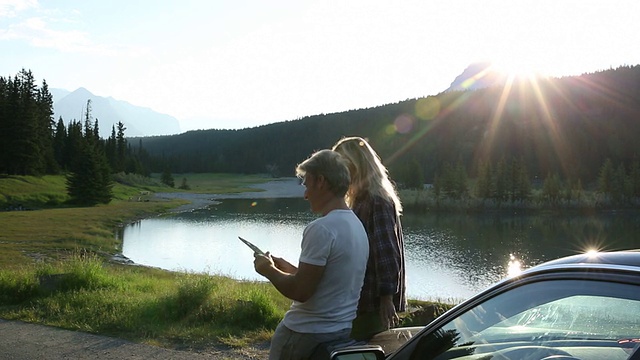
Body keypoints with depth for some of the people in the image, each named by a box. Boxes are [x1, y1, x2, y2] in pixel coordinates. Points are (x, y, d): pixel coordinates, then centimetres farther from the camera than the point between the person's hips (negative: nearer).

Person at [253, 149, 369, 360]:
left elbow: (300, 291, -21)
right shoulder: (357, 225, 7)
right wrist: (287, 268, 14)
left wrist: (268, 270, -5)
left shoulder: (321, 228, -21)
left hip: (308, 334, -8)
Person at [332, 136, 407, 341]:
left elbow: (386, 252, -20)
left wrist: (386, 298, -23)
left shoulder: (377, 201, -15)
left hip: (373, 301, -9)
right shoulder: (360, 200, 14)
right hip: (360, 297, 9)